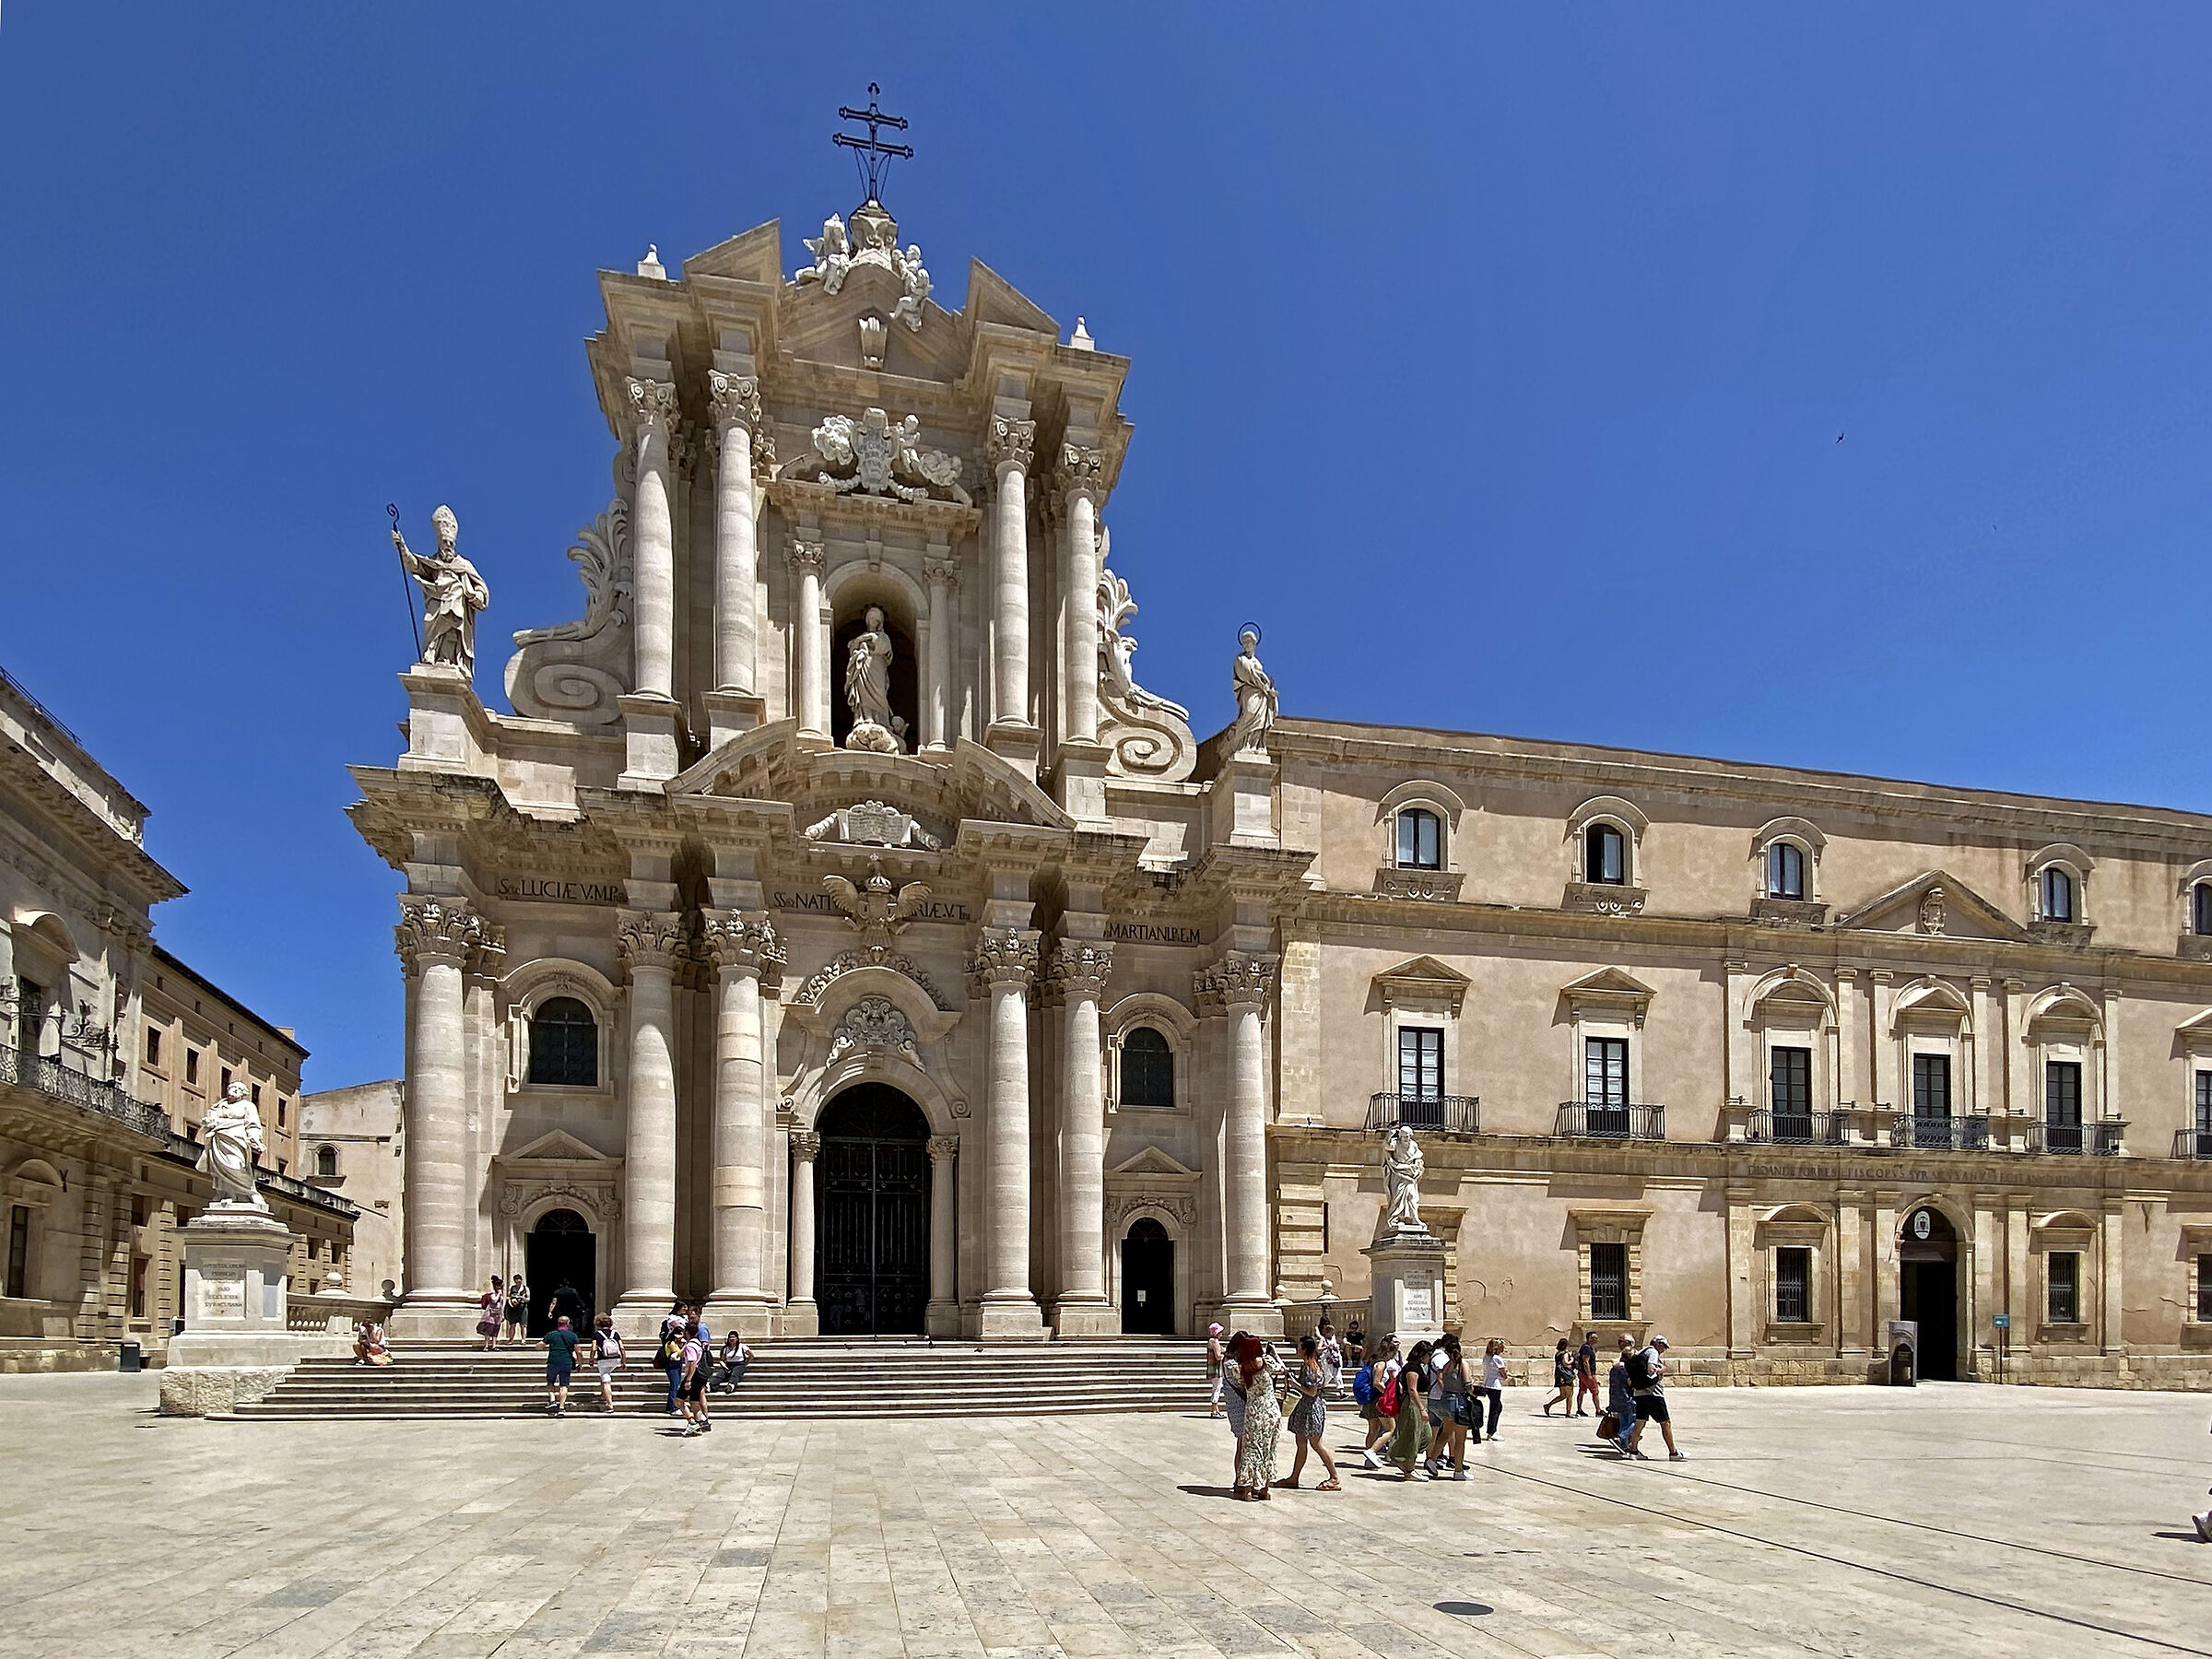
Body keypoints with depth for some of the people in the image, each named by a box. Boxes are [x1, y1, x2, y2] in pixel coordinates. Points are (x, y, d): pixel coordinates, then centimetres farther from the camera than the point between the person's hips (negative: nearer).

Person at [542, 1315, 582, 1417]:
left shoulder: (551, 1335, 5)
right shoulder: (573, 1336, 6)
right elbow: (578, 1351, 5)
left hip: (553, 1362, 0)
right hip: (567, 1363, 0)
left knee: (550, 1382, 21)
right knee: (564, 1385, 2)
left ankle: (552, 1400, 2)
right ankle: (561, 1408, -6)